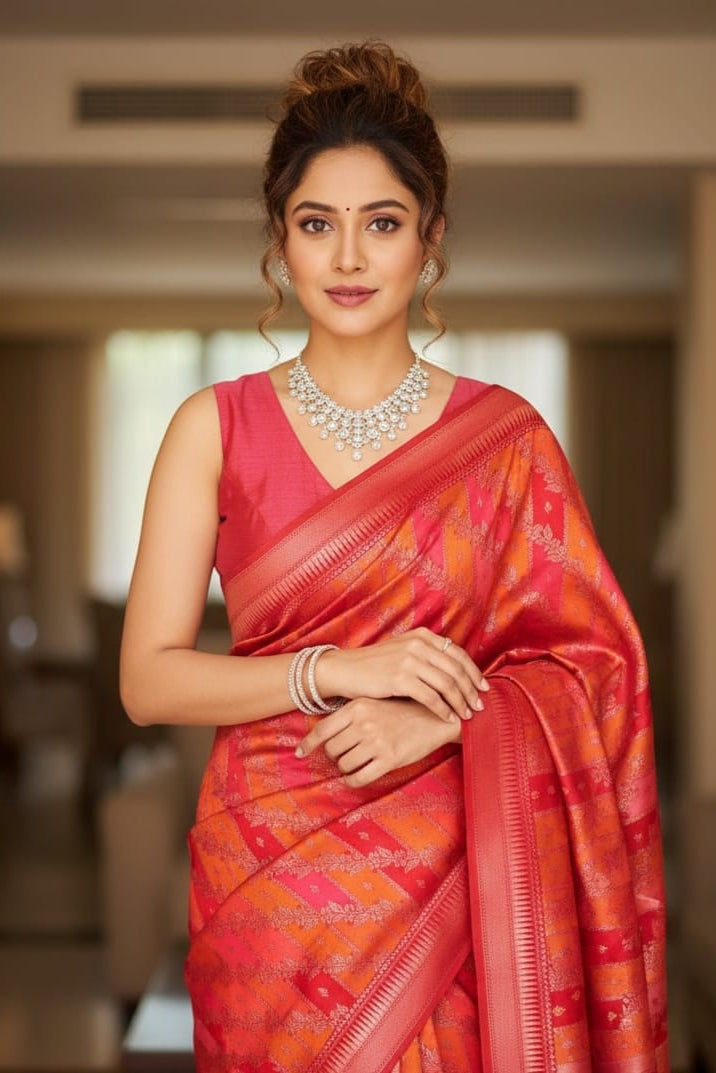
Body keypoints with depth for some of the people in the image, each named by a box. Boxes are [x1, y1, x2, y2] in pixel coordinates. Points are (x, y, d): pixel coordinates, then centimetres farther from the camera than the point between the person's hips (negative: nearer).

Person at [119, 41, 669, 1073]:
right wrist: (338, 671, -17)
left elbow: (593, 661, 0)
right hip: (269, 873, 0)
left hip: (451, 880, 0)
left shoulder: (503, 437, 0)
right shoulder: (215, 428, 0)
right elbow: (148, 679, -4)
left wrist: (437, 718, -16)